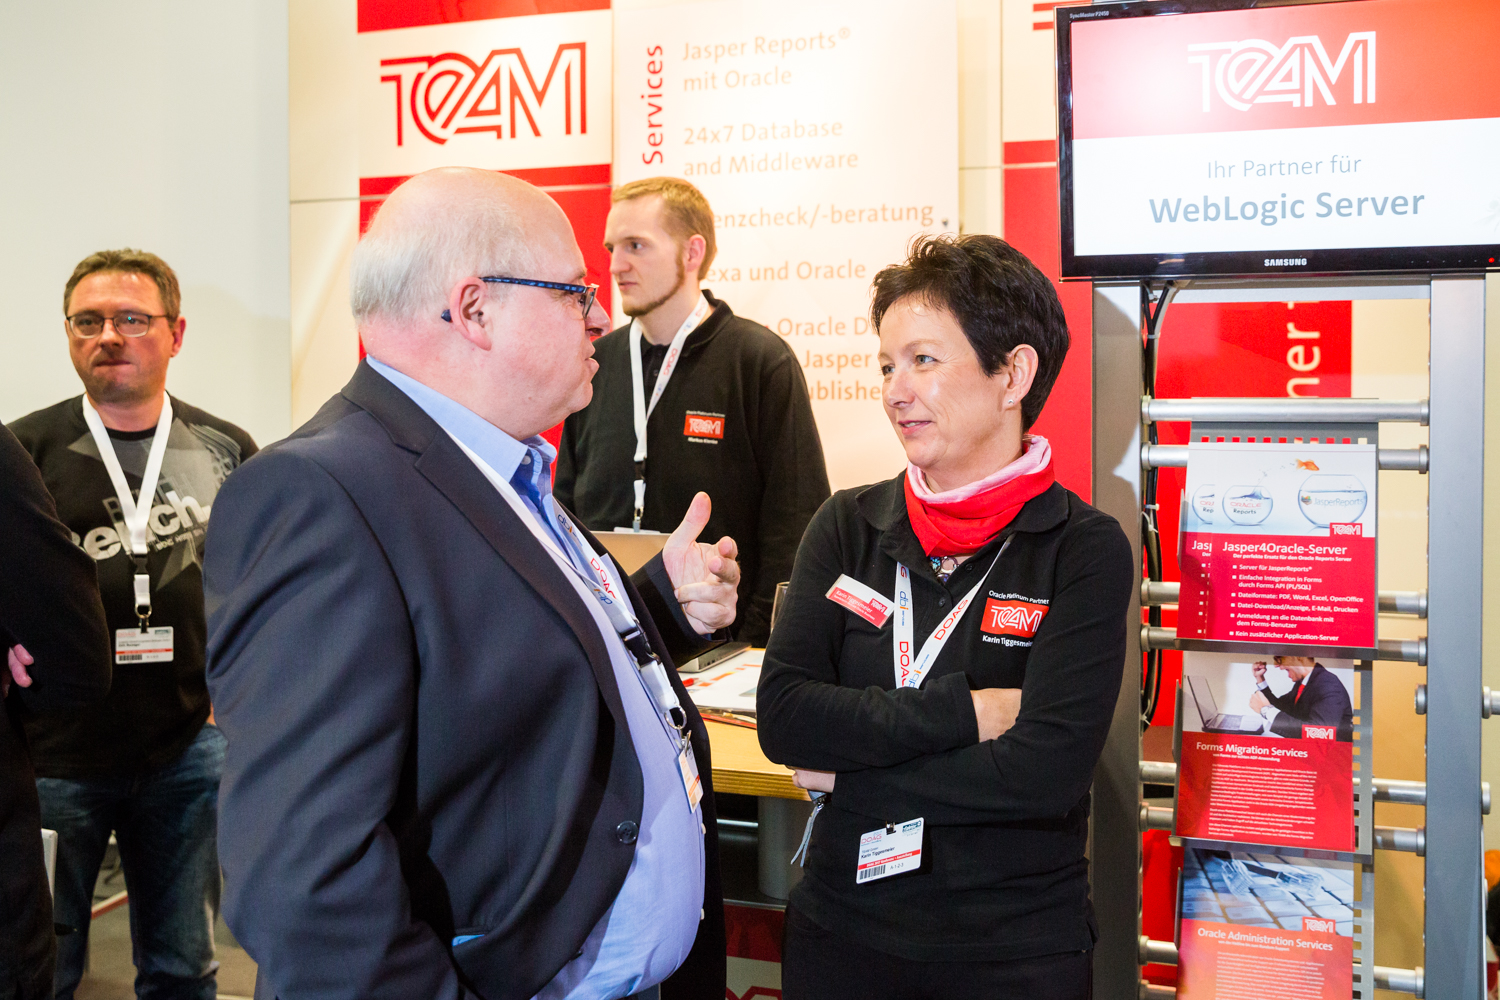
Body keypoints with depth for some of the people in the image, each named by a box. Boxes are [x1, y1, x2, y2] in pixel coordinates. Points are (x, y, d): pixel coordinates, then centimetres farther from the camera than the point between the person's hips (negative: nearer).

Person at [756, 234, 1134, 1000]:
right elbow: (782, 717, -11)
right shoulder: (848, 527, -1)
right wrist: (965, 711, -18)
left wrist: (853, 771, -14)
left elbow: (1047, 769, -21)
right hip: (842, 925, 3)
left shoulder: (1084, 551, -11)